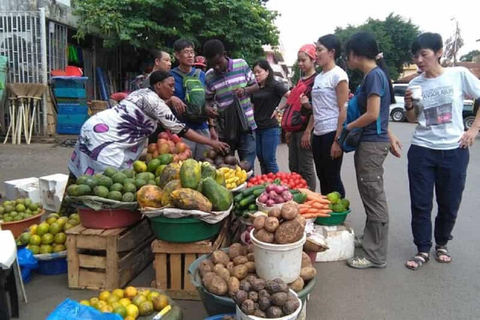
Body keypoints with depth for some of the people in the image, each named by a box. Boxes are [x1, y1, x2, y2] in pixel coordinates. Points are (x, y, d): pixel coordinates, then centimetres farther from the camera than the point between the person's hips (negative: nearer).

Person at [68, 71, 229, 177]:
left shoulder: (145, 93, 16)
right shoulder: (153, 100, -13)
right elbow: (179, 128, -13)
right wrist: (211, 142, -11)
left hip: (98, 129, 10)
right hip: (104, 135, -10)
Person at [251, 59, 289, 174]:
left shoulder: (275, 85, -6)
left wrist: (278, 109, -12)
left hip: (270, 128, -6)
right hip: (257, 128, 6)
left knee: (269, 160, -3)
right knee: (261, 160, 11)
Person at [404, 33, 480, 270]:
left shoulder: (459, 75, -4)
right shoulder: (414, 84, 3)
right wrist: (409, 105, -8)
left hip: (454, 151, -1)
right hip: (421, 151, 2)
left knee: (449, 203, 9)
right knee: (420, 203, 3)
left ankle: (441, 244, 32)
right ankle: (423, 250, 17)